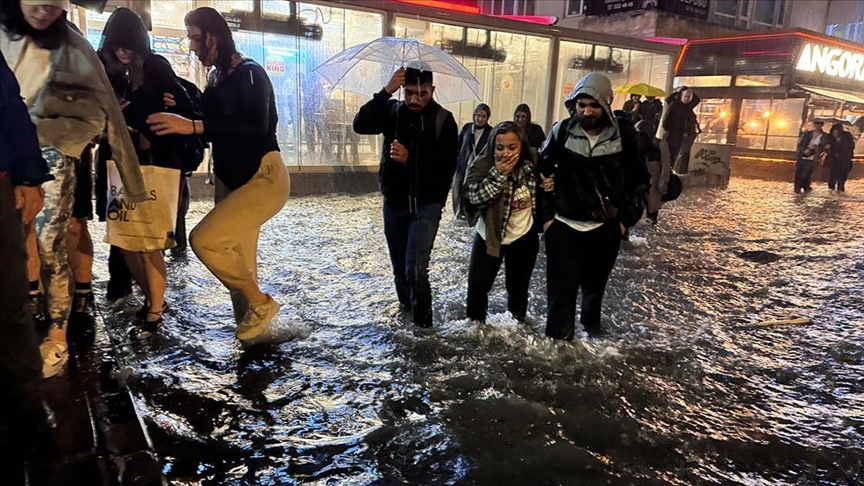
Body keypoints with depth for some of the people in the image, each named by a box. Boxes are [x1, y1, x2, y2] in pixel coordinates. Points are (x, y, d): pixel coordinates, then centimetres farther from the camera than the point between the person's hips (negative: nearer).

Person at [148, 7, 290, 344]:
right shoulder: (216, 79, 10)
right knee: (239, 266, 9)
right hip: (230, 180, 9)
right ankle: (252, 329, 22)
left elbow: (256, 127, -28)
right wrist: (179, 115, 7)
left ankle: (261, 304, -3)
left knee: (204, 239, -21)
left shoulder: (250, 73, -12)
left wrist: (193, 126, -32)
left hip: (264, 178, -8)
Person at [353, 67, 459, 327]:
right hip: (394, 202, 4)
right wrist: (386, 91, -25)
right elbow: (361, 124, -18)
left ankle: (422, 324, 2)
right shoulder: (392, 111, 0)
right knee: (399, 269, 15)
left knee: (416, 269, -15)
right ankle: (406, 312, 35)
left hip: (426, 205, -4)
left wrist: (410, 158, -25)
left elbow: (447, 166, -14)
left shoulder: (443, 120, -8)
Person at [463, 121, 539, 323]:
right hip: (490, 235, -2)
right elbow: (474, 197, -32)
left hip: (523, 236, 2)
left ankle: (517, 320, 41)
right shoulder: (482, 166, -20)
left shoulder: (532, 163, -11)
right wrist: (498, 174, -37)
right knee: (478, 284, 3)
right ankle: (475, 321, 28)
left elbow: (541, 196, 8)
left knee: (518, 285, 17)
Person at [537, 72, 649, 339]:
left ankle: (591, 324, 42)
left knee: (595, 285, 18)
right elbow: (542, 173, 3)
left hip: (605, 227, 1)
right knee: (562, 289, -4)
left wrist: (626, 218, 2)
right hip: (563, 225, -1)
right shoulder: (562, 131, -6)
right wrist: (546, 215, 0)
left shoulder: (624, 134, -6)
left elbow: (639, 179, 5)